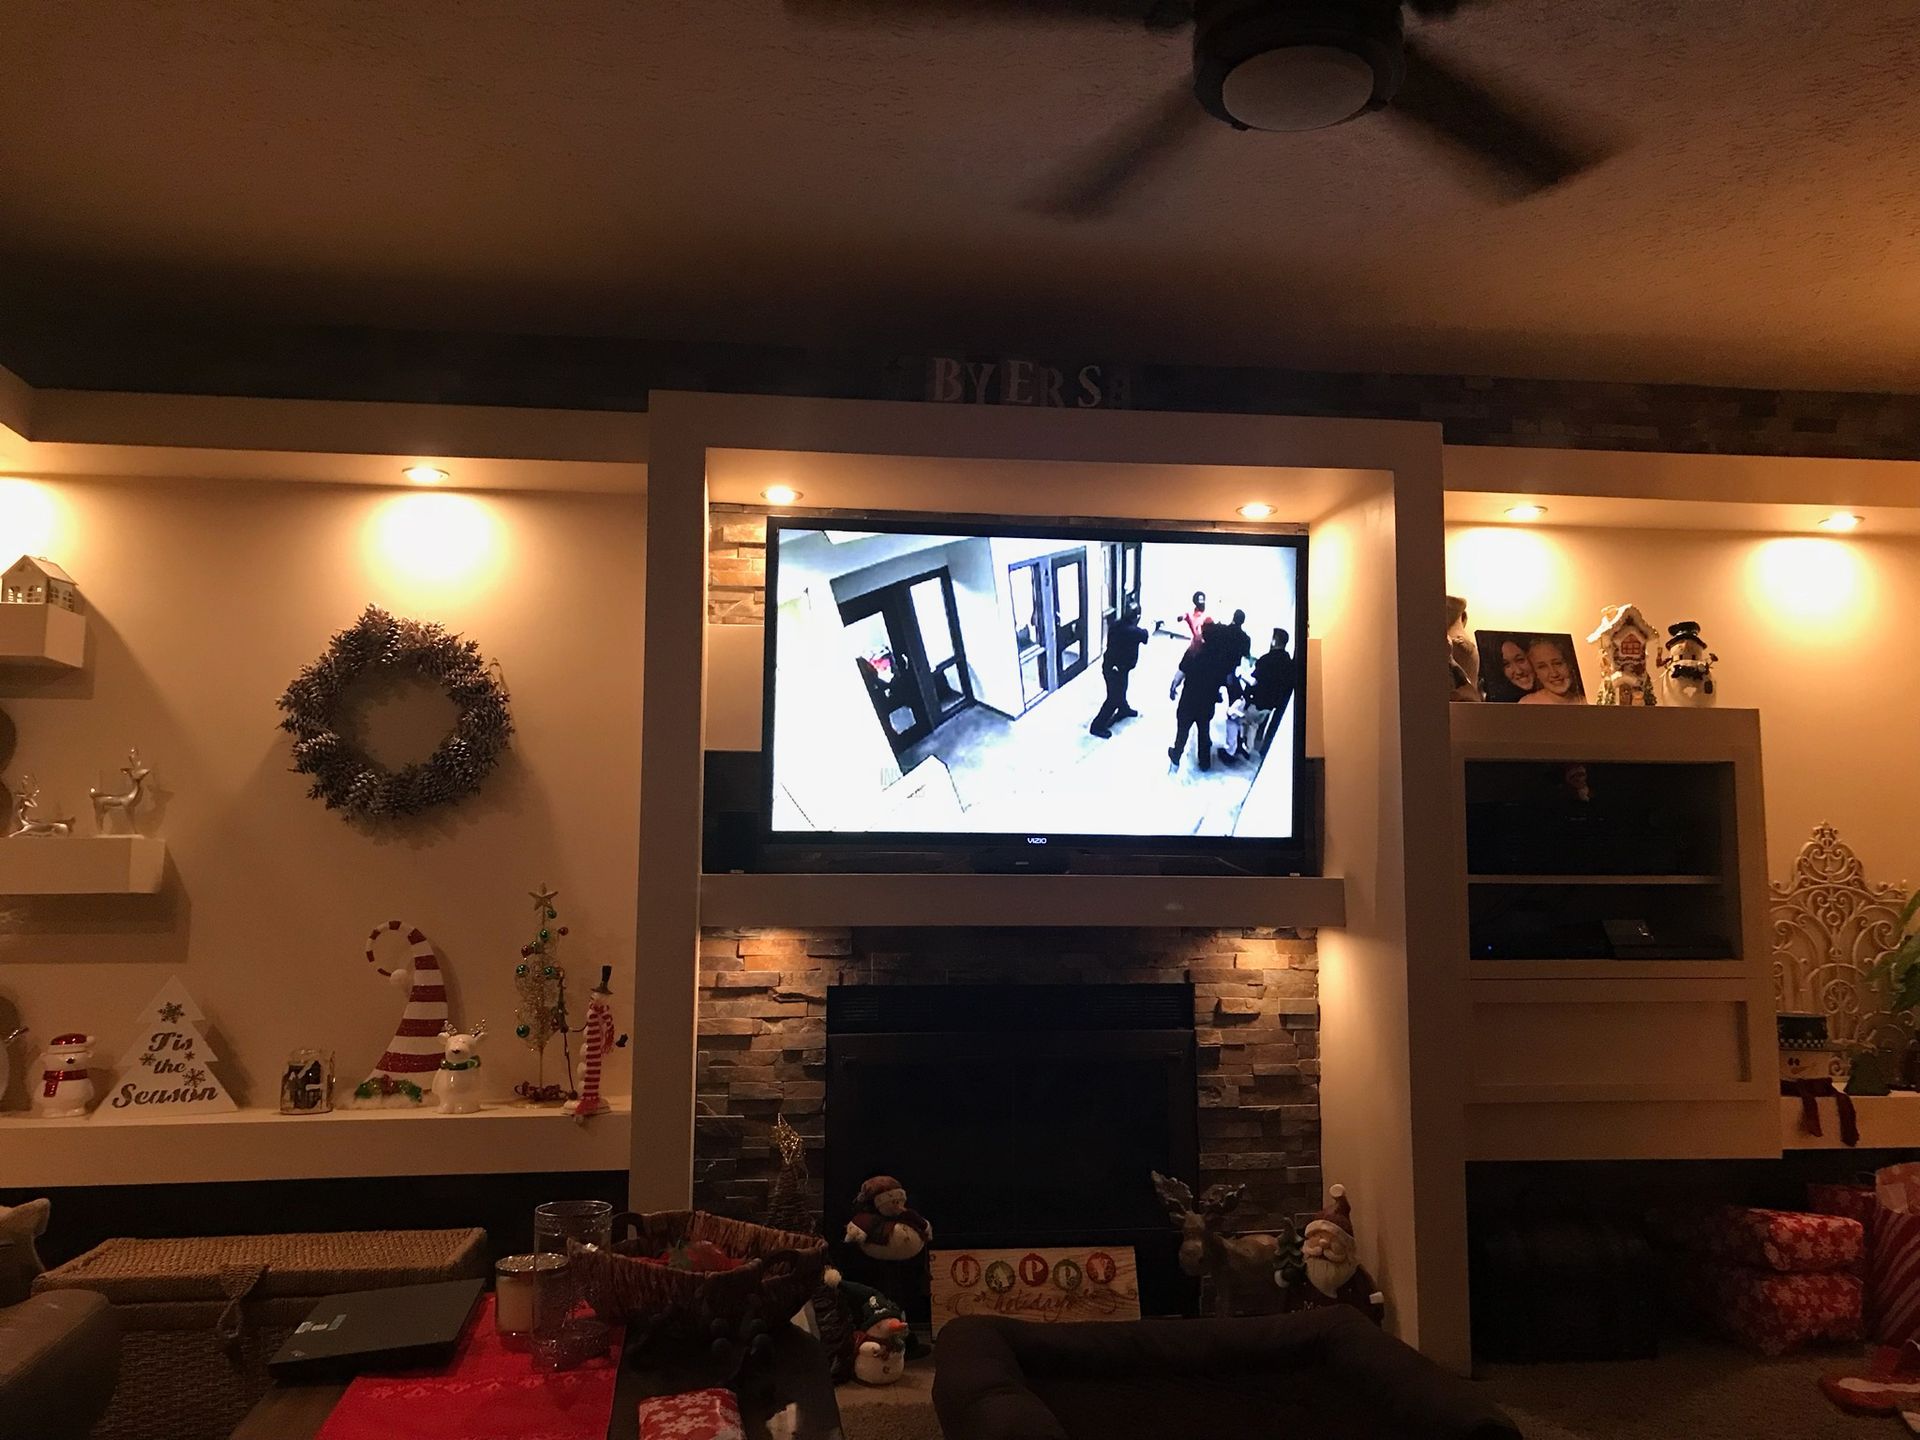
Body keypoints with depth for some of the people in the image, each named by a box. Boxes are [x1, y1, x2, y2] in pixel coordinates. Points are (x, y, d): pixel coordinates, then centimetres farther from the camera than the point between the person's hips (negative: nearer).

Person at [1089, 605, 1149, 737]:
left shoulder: (1115, 625, -8)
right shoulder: (1134, 632, -26)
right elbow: (1146, 636, -3)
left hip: (1108, 665, 8)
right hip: (1118, 669, -8)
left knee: (1120, 690, 32)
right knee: (1114, 698, 5)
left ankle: (1124, 710, 57)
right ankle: (1098, 726, 11)